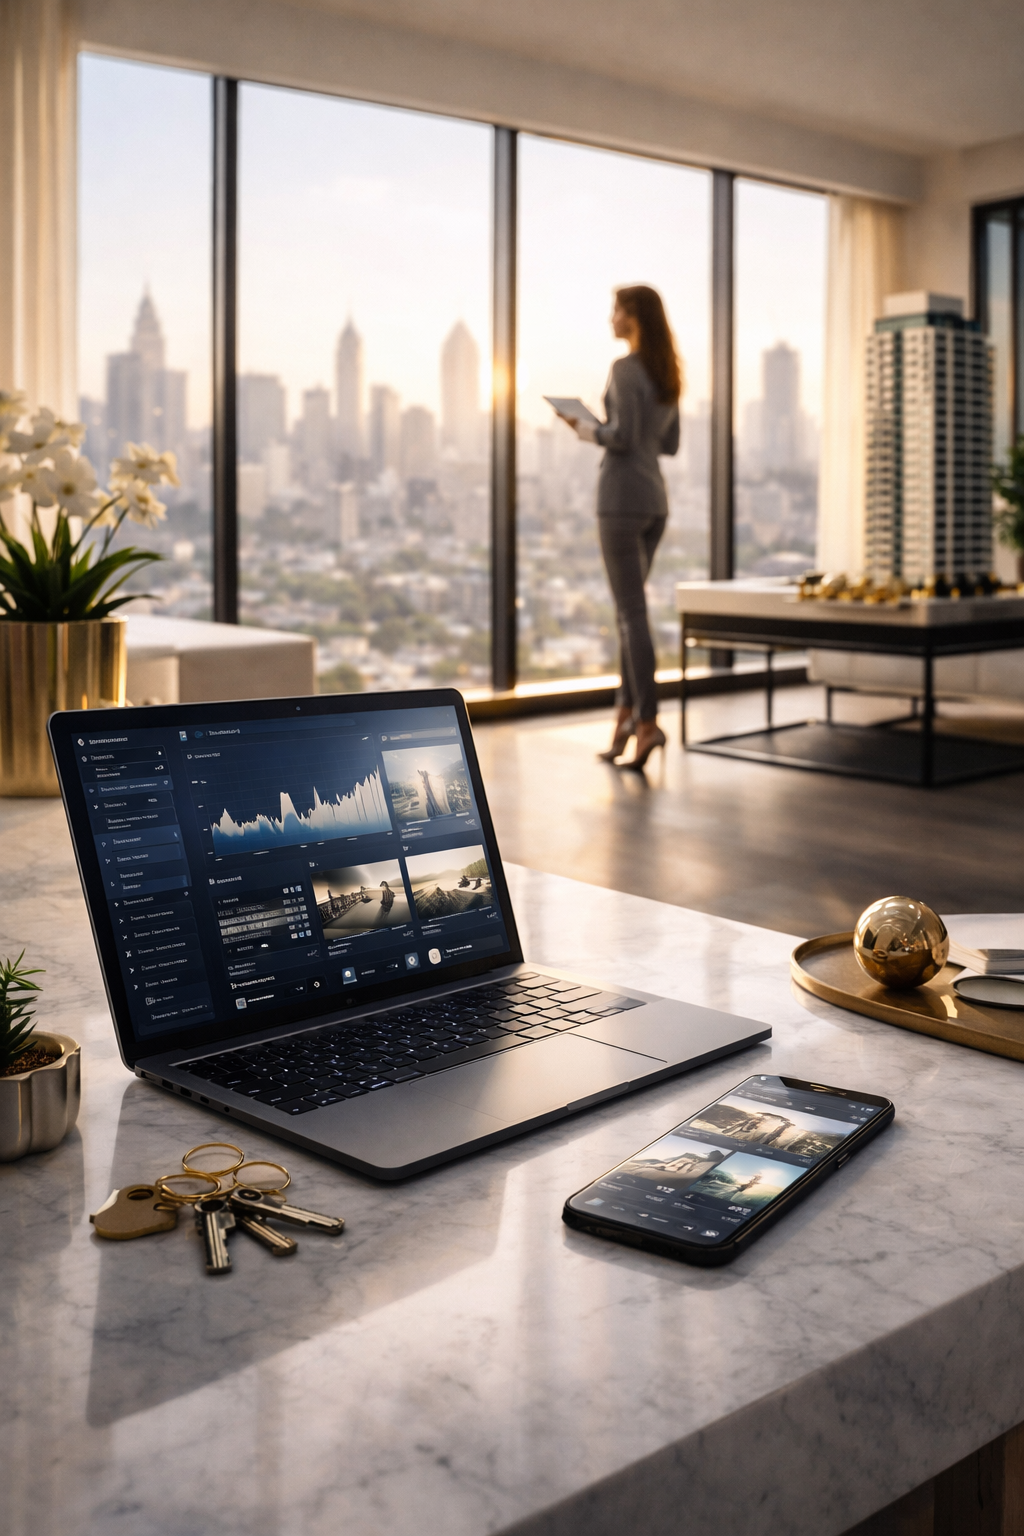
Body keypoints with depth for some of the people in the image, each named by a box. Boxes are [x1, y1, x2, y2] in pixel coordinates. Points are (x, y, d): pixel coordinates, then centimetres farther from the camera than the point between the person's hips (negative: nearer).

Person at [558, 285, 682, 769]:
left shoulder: (625, 368, -11)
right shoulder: (667, 372, 15)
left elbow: (622, 438, -18)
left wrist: (587, 431, 1)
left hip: (622, 496, -8)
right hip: (655, 498, 8)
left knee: (633, 611, -9)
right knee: (628, 608, 15)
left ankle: (648, 721, -12)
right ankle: (626, 711, 16)